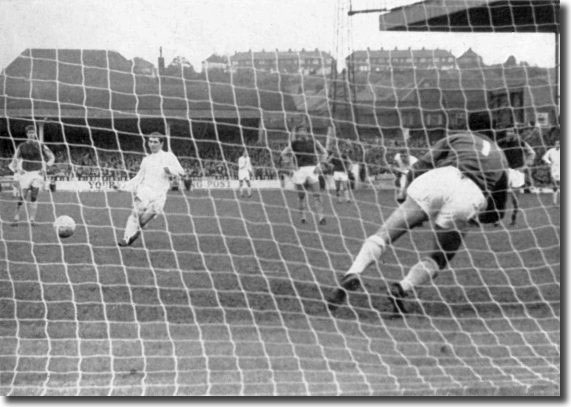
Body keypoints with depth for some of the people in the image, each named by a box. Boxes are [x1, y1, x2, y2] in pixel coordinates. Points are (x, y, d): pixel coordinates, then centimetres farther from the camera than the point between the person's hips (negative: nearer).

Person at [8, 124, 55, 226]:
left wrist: (45, 167, -2)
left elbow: (51, 157, 9)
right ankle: (16, 218, 1)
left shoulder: (40, 145, 4)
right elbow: (15, 159, 13)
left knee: (34, 197, -6)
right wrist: (17, 169, -4)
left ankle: (32, 219, -5)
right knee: (21, 197, -7)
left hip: (37, 173, -1)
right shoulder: (21, 146, 7)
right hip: (25, 173, 1)